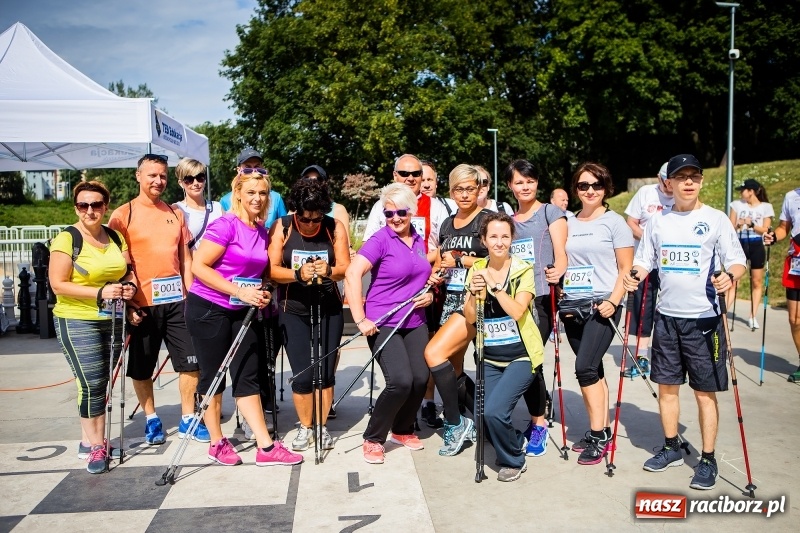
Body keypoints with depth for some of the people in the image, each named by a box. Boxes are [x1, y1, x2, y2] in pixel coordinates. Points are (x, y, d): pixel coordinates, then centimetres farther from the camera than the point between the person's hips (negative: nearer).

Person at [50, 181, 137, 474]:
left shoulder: (116, 237, 7)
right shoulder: (66, 239, -10)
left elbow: (128, 271, 16)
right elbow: (58, 284, -14)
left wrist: (130, 286, -7)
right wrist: (100, 293, -23)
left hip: (113, 321, 6)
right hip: (77, 321, -5)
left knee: (104, 383, 10)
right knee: (92, 384, -8)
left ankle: (91, 441, 22)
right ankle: (95, 445, 7)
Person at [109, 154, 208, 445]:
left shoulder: (175, 213, 11)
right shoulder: (123, 214, -1)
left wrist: (190, 296, 5)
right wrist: (125, 303, -8)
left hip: (176, 300, 3)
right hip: (142, 304, -3)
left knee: (191, 362, 3)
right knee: (141, 368, 8)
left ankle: (188, 418, 17)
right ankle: (151, 419, 26)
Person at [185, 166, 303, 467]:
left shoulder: (262, 231, 8)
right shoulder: (226, 224, -14)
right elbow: (199, 267, -19)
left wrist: (261, 294, 2)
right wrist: (239, 291, -21)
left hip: (241, 312, 7)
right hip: (209, 309, -6)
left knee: (248, 377, 6)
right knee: (213, 376, 6)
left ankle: (266, 447, 9)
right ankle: (217, 443, 22)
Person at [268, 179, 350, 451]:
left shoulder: (335, 227, -6)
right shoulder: (281, 227, -8)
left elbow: (346, 268, -8)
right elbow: (271, 269, -13)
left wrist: (329, 270, -29)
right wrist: (298, 274, -30)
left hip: (329, 309, 1)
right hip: (293, 311, -1)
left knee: (326, 371, 3)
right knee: (303, 375, -3)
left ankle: (322, 426, 23)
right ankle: (305, 427, 20)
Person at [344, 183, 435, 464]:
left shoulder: (419, 240, 9)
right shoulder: (380, 240, -11)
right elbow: (352, 274, -22)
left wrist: (430, 295, 2)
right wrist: (360, 319, -25)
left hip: (415, 322, 6)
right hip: (383, 323, -6)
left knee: (421, 378, -1)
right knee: (401, 381, -17)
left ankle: (402, 429, 26)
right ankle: (373, 439, 4)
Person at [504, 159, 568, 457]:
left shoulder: (551, 213, 3)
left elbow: (560, 253, -8)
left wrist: (558, 271, -29)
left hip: (542, 297, -5)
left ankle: (538, 424, 4)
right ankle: (538, 417, 22)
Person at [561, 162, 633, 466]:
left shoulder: (614, 222, -1)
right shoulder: (569, 224, 12)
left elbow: (626, 269, -4)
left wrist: (613, 301, -16)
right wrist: (562, 295, 4)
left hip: (602, 305, -5)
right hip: (573, 306, 5)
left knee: (585, 367, -13)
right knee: (592, 370, 11)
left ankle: (598, 435, -2)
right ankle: (601, 431, 20)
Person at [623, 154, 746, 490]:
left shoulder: (716, 220, -3)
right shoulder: (657, 221, 7)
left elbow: (737, 261, -6)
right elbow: (644, 262, 10)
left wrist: (730, 277, -28)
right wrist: (634, 274, -12)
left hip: (704, 318, -4)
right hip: (667, 316, 4)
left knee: (705, 391, 3)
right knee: (666, 386, 12)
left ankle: (707, 460, 16)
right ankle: (671, 449, 29)